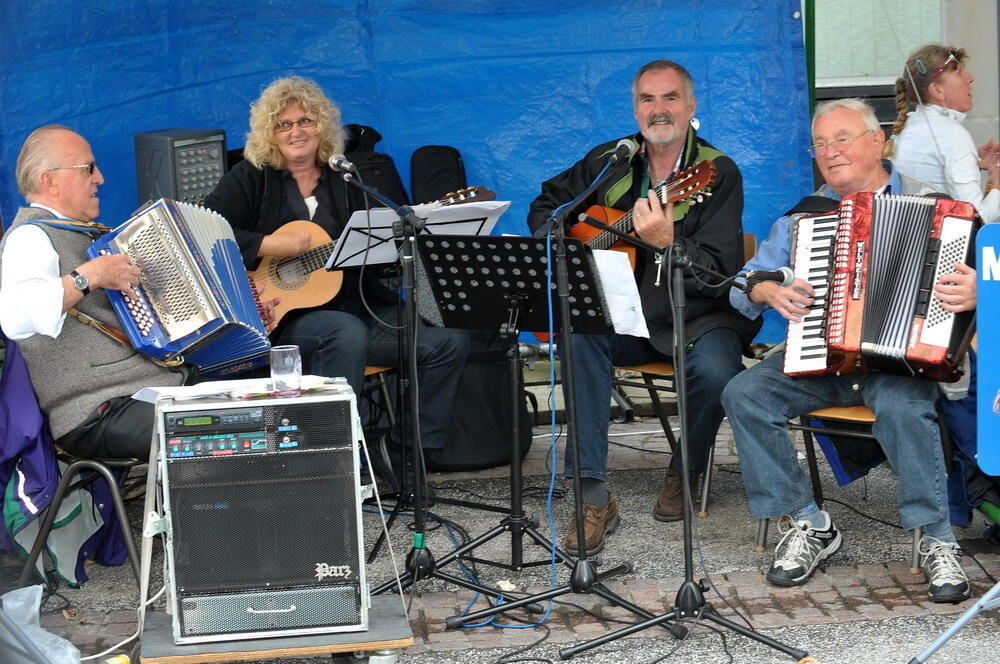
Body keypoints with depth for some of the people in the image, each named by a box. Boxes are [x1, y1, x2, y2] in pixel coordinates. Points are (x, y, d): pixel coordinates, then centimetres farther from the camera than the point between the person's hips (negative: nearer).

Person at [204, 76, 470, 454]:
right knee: (348, 333, -38)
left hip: (353, 306, 5)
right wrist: (268, 245, -18)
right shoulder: (251, 179, 5)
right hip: (280, 318, -5)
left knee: (450, 342, -11)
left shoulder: (345, 182, 17)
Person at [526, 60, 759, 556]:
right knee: (580, 339, -30)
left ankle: (683, 474, 0)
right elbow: (547, 204, 24)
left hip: (696, 317, -3)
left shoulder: (718, 173, -6)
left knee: (717, 373, -34)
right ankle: (593, 496, -28)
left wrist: (669, 243, -34)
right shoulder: (609, 162, 7)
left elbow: (720, 273, -16)